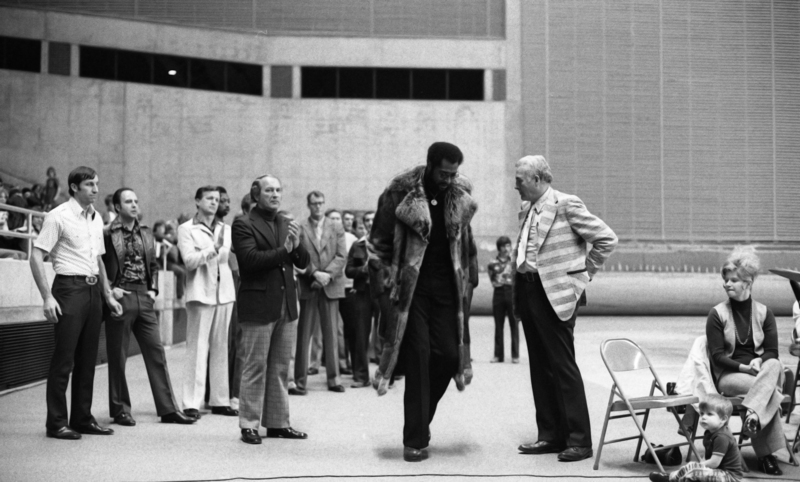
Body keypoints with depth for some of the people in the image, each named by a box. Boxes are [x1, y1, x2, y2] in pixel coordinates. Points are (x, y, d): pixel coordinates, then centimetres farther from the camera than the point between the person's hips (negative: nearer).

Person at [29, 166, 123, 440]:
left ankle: (82, 419, 19)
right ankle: (56, 423, 3)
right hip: (70, 288, -7)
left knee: (87, 359, 11)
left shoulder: (96, 218, 14)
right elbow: (36, 257, -12)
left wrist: (108, 295, 19)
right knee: (64, 359, -5)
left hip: (93, 290, 7)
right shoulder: (59, 216, -8)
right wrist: (47, 297, -18)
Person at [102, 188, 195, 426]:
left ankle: (168, 408, 9)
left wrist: (153, 289, 7)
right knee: (117, 357, 3)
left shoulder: (146, 233, 13)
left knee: (156, 352, 4)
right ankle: (120, 410, 15)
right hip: (120, 297, -5)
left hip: (144, 298, 5)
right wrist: (110, 289, -11)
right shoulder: (107, 234, -5)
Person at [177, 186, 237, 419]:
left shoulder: (226, 229, 16)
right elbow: (189, 260, -11)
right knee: (197, 348, -6)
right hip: (201, 293, -5)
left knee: (221, 348, 7)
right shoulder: (186, 229, 2)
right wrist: (213, 249, -22)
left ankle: (220, 400, 12)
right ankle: (191, 403, -4)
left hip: (224, 292, 5)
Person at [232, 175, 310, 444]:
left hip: (286, 306, 6)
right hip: (258, 305, -6)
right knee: (255, 367, 0)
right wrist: (283, 250, -17)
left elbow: (304, 262, 10)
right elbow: (250, 259, -18)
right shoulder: (243, 224, -5)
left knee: (280, 368, 11)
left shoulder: (287, 224, 14)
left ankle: (277, 423, 20)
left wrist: (297, 245, -10)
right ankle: (249, 425, 8)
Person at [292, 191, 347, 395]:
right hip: (308, 287, -2)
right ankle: (300, 380, 4)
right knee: (304, 334, 0)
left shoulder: (336, 229, 10)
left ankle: (333, 378, 11)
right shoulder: (299, 229, 3)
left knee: (332, 334, 4)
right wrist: (315, 274, -16)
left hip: (331, 286, 2)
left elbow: (341, 256, 2)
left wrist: (327, 274, -12)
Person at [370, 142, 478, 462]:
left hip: (446, 286, 4)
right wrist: (387, 278, -5)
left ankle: (419, 421, 21)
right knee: (418, 357, -6)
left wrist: (465, 279, 12)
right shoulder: (401, 191, -10)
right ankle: (415, 440, 2)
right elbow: (379, 240, -1)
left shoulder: (460, 195, 3)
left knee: (449, 354, -1)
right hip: (411, 287, -4)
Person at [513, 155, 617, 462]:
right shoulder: (526, 210, 14)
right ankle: (550, 436, 18)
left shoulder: (567, 205, -9)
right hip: (528, 292, 8)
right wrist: (520, 282, 14)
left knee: (563, 367, -5)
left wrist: (583, 275, -5)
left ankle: (579, 441, 2)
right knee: (540, 368, 10)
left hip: (555, 295, -8)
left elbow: (607, 239, -9)